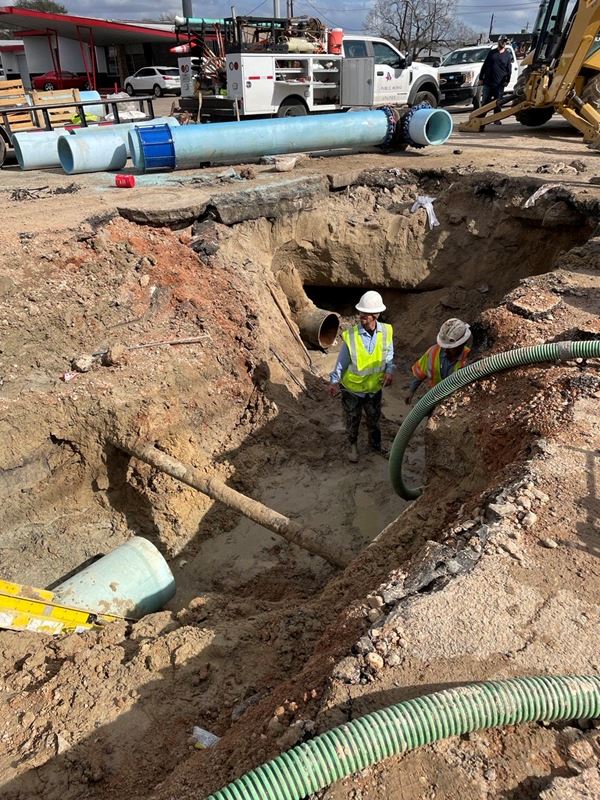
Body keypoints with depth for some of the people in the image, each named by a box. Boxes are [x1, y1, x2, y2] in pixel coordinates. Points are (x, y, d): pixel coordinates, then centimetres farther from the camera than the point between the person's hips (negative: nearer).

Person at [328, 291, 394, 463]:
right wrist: (334, 381, -10)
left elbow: (389, 356, -1)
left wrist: (389, 372, -18)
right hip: (352, 388, -2)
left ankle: (375, 444, 51)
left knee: (374, 419, 24)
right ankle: (353, 445, 45)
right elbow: (342, 361, -11)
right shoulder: (350, 336, -23)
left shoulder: (386, 331, -15)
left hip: (374, 388, 3)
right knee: (352, 420, 18)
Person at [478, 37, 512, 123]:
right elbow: (484, 66, 13)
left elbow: (509, 70, 8)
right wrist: (481, 78, 5)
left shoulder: (508, 55, 10)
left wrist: (506, 80, -5)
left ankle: (497, 120, 7)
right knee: (484, 102, 0)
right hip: (488, 82, 0)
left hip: (499, 84, 0)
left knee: (498, 103, 1)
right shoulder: (491, 52, 12)